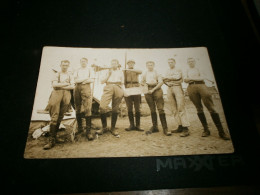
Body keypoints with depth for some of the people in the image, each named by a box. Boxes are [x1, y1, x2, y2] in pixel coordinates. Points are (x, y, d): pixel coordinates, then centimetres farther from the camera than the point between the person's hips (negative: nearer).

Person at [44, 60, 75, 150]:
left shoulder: (70, 76, 19)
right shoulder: (57, 74, 14)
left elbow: (72, 86, 3)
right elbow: (54, 84, -3)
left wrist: (61, 86, -4)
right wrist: (66, 84, -2)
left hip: (66, 95, 3)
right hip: (56, 94, -2)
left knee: (60, 117, 1)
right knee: (54, 117, -11)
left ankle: (54, 136, 10)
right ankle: (51, 140, -12)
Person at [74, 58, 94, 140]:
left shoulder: (89, 70, 19)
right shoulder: (77, 71, 22)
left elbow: (92, 80, 5)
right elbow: (75, 80, 5)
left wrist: (81, 80, -2)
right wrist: (86, 78, -1)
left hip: (86, 88, -2)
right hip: (77, 88, 3)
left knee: (87, 109, -15)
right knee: (78, 109, 1)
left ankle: (88, 131, -19)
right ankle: (80, 127, 13)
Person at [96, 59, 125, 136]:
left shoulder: (121, 72, 26)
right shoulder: (108, 71, 25)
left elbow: (122, 84, 24)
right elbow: (102, 81, 14)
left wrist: (124, 91, 7)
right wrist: (108, 74, 4)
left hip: (118, 89, 1)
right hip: (108, 88, -1)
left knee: (115, 109, -2)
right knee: (102, 107, -18)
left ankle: (113, 128, 9)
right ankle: (104, 127, -4)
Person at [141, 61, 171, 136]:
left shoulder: (157, 73, 8)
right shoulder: (145, 74, 18)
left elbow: (161, 82, -2)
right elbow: (142, 82, 24)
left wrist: (153, 89, -11)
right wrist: (144, 84, 0)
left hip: (156, 89, -3)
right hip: (148, 90, 3)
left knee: (160, 108, -12)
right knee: (152, 109, 5)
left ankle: (165, 128, -13)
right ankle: (155, 127, 14)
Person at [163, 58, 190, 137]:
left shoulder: (178, 70, 12)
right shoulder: (167, 71, 24)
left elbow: (177, 77, -7)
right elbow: (164, 80, 13)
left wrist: (167, 78, -1)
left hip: (177, 87, -5)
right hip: (169, 89, 5)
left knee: (181, 108, -14)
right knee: (174, 109, -1)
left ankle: (185, 128, -18)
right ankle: (180, 126, 3)